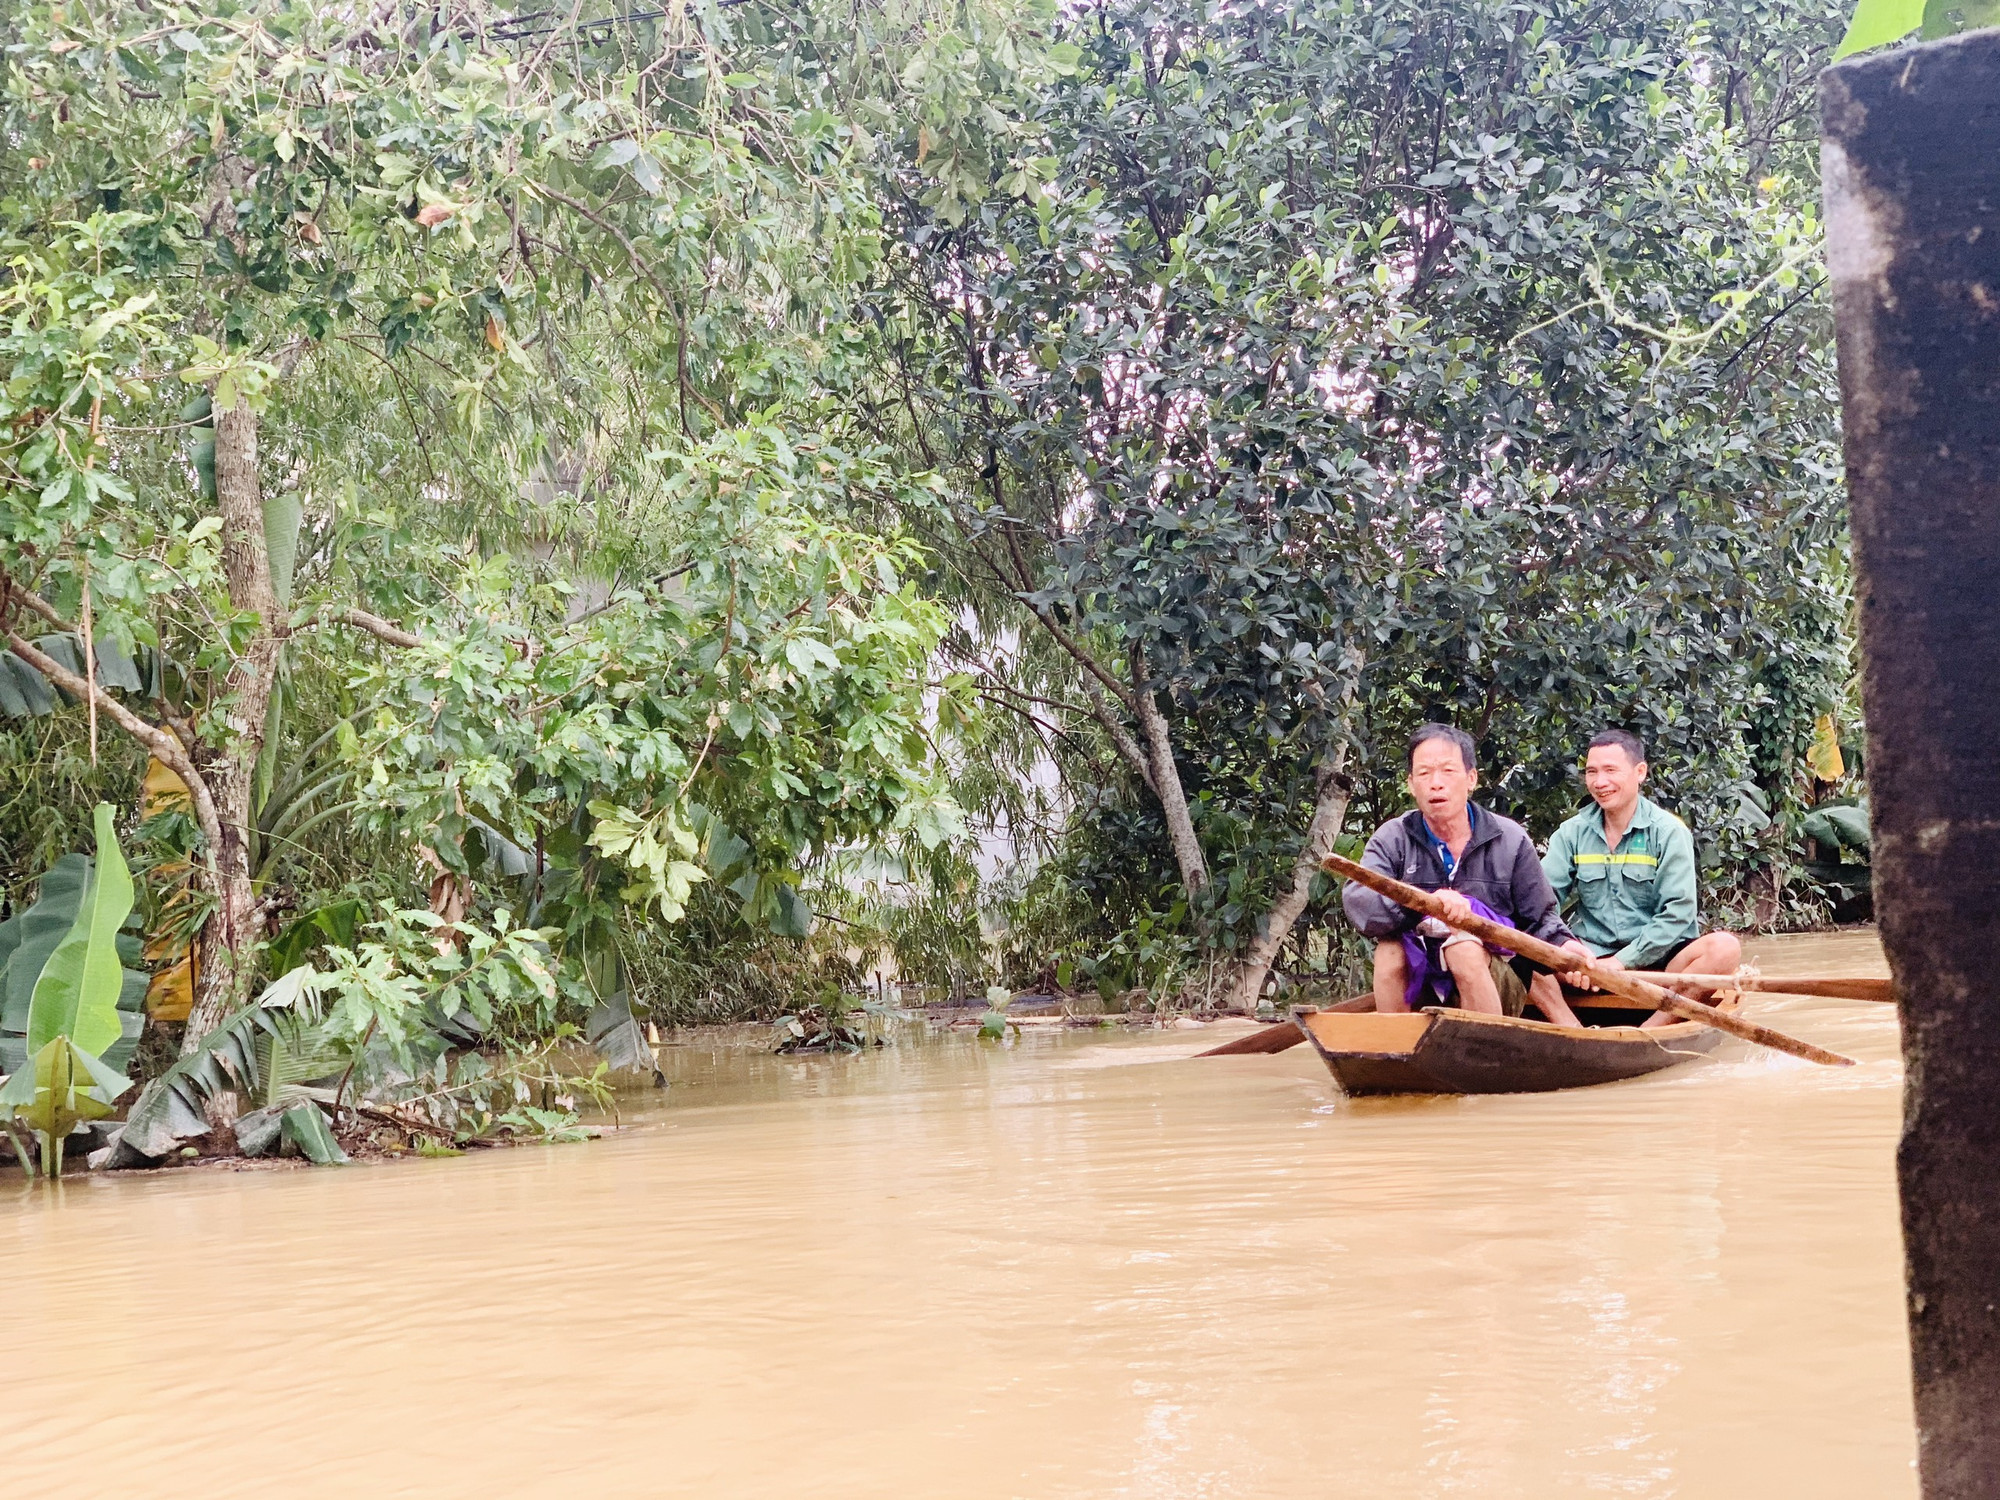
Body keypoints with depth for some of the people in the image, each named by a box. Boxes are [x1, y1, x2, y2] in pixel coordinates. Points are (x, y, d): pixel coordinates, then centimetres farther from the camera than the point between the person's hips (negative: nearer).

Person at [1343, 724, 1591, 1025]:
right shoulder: (1393, 839, 1)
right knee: (1390, 947, -29)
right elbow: (1357, 901, -19)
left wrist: (1561, 944, -15)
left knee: (1464, 949, -32)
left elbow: (1541, 919, 9)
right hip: (1418, 988, 1)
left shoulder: (1510, 839, 3)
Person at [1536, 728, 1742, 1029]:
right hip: (1592, 956, 2)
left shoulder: (1669, 832, -2)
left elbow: (1678, 912, -10)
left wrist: (1623, 961, -19)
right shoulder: (1573, 833, 7)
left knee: (1725, 948, -30)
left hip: (1657, 959, -2)